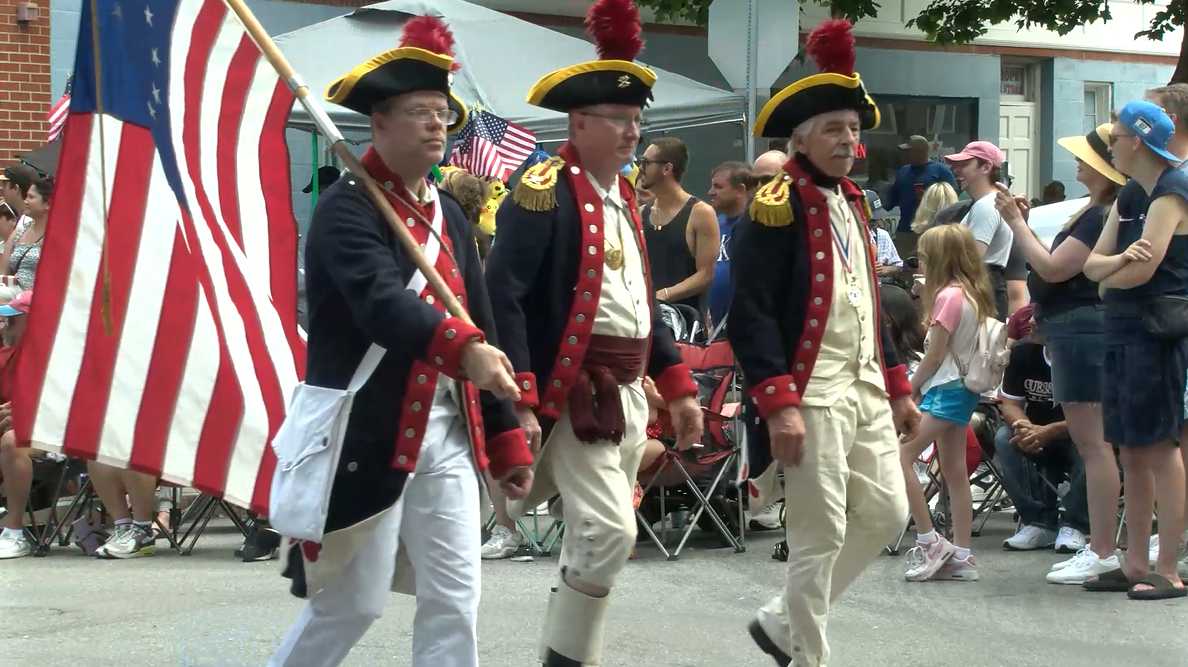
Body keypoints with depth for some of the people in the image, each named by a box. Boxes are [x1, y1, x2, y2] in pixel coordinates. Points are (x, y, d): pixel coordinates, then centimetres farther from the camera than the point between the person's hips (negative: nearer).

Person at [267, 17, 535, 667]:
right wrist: (463, 349, -46)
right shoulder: (347, 208, -12)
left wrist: (507, 437, 12)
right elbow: (382, 302, -30)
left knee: (454, 601, 5)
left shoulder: (449, 214, 13)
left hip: (446, 430, 7)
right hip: (368, 435, -7)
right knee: (352, 602, 1)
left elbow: (478, 324, 15)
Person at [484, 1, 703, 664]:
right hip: (573, 396, -9)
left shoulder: (625, 198, 14)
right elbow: (502, 298, -19)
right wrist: (519, 402, -24)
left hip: (628, 396, 9)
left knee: (595, 538, 12)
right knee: (609, 532, -15)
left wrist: (678, 386, 16)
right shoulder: (545, 193, -13)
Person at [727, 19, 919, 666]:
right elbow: (750, 315, -18)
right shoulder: (775, 206, -12)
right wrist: (778, 405, -24)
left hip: (865, 389, 9)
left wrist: (898, 387, 19)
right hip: (811, 394, -9)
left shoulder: (853, 202, 15)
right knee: (820, 535, -4)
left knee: (886, 513, 11)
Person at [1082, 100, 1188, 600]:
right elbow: (1093, 264, 10)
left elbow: (1142, 271, -18)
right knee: (1132, 451, 10)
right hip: (1122, 329, 9)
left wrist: (1110, 276, 3)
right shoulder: (1129, 196, 17)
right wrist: (1118, 261, -12)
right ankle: (1136, 564, 15)